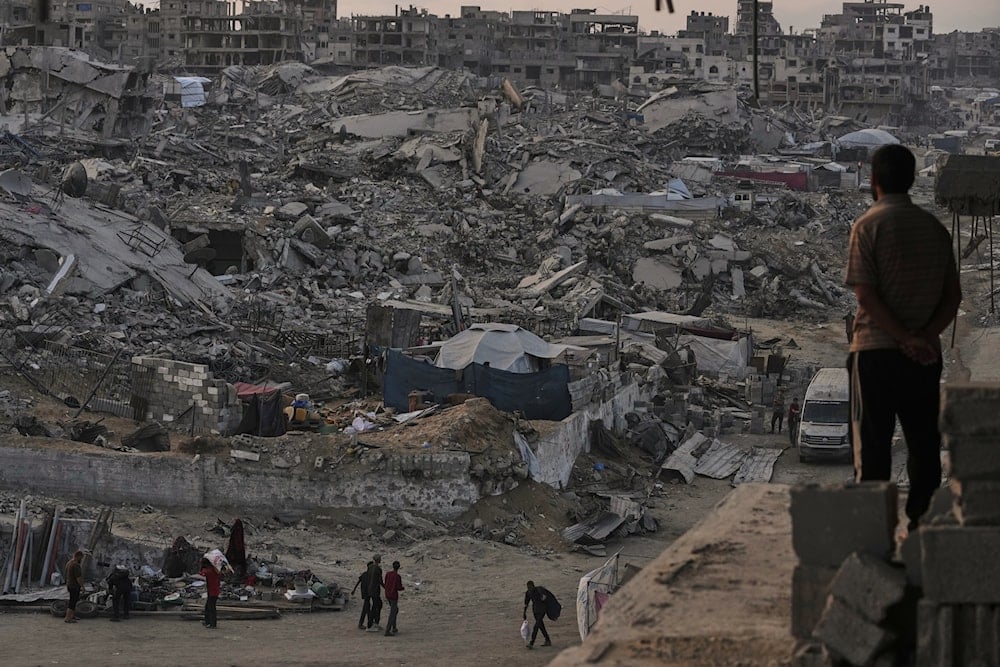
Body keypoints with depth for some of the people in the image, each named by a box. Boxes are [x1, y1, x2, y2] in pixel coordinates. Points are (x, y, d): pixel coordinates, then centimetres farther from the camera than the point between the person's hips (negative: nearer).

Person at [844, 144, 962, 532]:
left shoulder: (868, 226, -7)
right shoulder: (935, 227, 8)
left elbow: (865, 295, -15)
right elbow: (953, 295, 4)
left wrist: (905, 339, -14)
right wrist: (926, 335, -7)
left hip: (876, 351, -4)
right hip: (926, 354, 4)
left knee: (872, 445, 1)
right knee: (924, 443, 9)